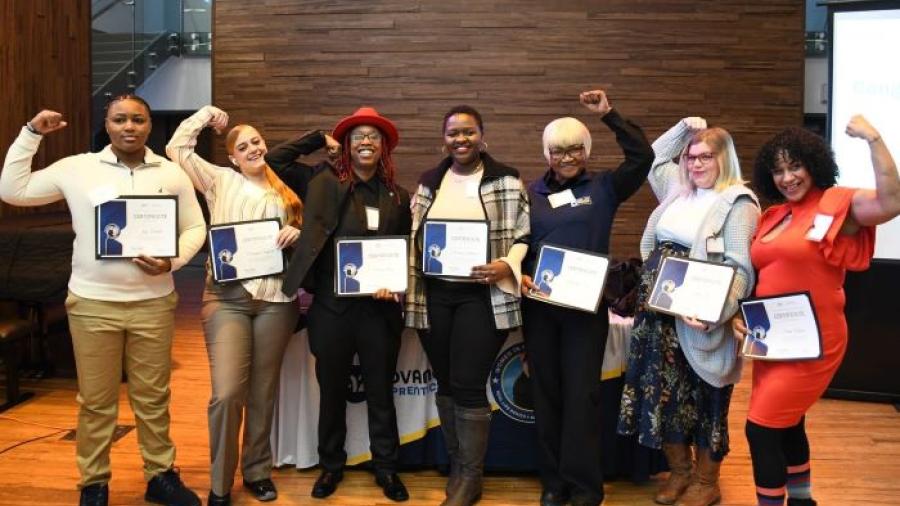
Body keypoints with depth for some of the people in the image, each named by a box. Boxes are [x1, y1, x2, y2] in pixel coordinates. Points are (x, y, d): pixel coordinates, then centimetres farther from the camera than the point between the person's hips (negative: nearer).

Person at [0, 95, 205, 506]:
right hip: (92, 303, -1)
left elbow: (195, 228, 7)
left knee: (153, 397, 11)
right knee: (95, 400, 9)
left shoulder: (171, 174, 2)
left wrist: (171, 261, -11)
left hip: (153, 303, 1)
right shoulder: (77, 168, 0)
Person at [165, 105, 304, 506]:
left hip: (275, 299, 3)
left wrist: (297, 233, -1)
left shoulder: (284, 192, 16)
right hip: (227, 297, -2)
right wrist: (205, 115, 14)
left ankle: (257, 471, 27)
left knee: (263, 393, 9)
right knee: (226, 393, -13)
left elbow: (300, 237, 20)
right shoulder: (220, 181, 10)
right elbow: (177, 148, 5)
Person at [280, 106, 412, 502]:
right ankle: (331, 465, 30)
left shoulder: (398, 196, 8)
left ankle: (386, 469, 26)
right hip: (333, 306, -1)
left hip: (380, 309, 2)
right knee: (332, 390, 12)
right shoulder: (326, 185, -1)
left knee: (381, 392, 11)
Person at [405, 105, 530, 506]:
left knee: (468, 385, -5)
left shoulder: (506, 180, 0)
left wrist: (506, 266, -19)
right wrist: (407, 283, 2)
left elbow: (525, 234, -2)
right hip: (433, 296, 4)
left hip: (482, 296, -4)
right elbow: (412, 236, 13)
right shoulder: (429, 182, 11)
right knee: (446, 385, 12)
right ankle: (456, 466, 29)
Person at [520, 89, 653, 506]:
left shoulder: (603, 188, 3)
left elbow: (642, 156, -9)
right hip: (539, 304, 3)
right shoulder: (532, 193, 9)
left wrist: (608, 115, -11)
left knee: (581, 393, -1)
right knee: (546, 392, 8)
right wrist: (519, 275, -9)